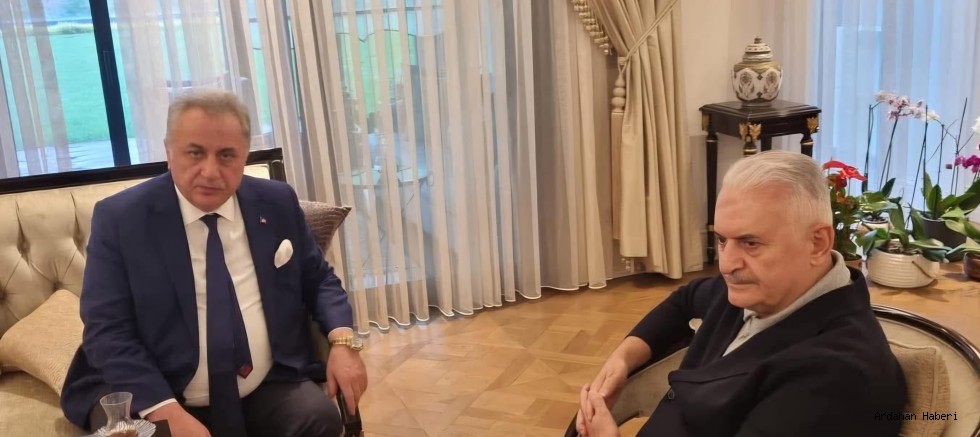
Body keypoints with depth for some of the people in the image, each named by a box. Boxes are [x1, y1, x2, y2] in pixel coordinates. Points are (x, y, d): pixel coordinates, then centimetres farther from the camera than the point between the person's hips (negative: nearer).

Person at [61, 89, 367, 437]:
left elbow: (318, 280, 13)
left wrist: (342, 339, -8)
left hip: (268, 391, 2)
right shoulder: (119, 217, -5)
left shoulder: (277, 203, 3)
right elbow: (107, 331, -9)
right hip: (154, 397, -1)